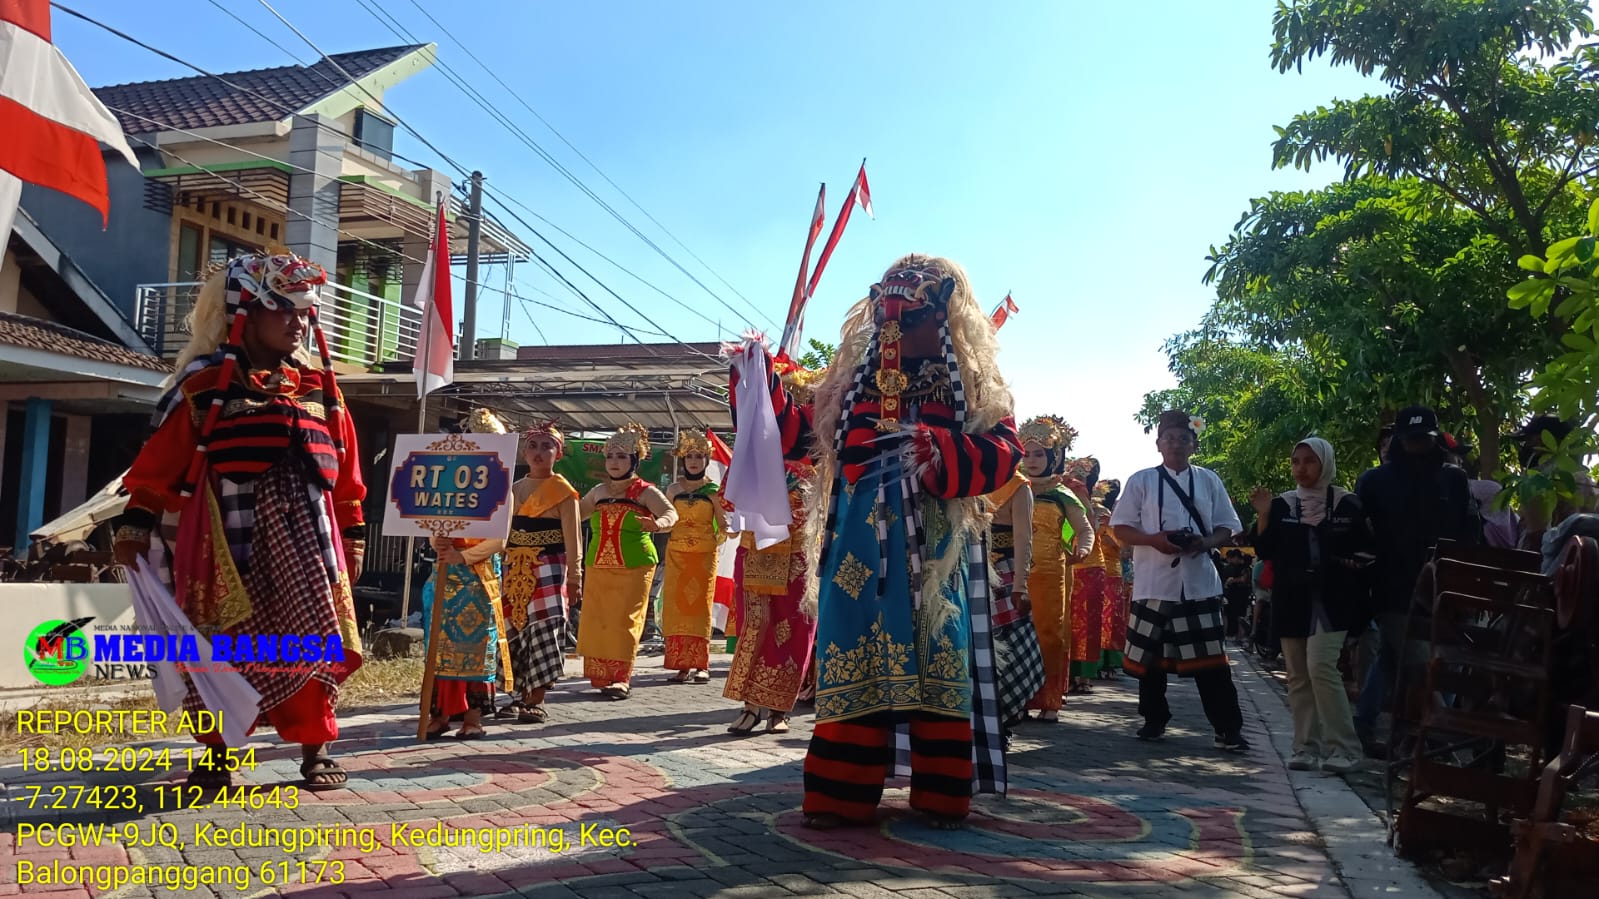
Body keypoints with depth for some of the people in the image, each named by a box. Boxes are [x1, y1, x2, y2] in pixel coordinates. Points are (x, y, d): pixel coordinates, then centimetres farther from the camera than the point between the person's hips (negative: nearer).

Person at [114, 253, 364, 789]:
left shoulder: (319, 387, 14)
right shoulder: (206, 384, 4)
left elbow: (345, 468, 14)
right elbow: (162, 459, 0)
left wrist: (352, 532, 12)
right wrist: (137, 522, -6)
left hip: (303, 533, 3)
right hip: (227, 533, -2)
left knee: (312, 640, 1)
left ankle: (315, 751, 12)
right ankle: (216, 755, 16)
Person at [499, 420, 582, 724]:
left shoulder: (562, 490, -3)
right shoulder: (514, 490, 14)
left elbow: (572, 538, -7)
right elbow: (505, 533, 18)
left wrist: (574, 578, -12)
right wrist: (504, 569, 12)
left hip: (548, 568, -6)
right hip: (516, 569, 6)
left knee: (542, 630, -9)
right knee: (517, 630, 7)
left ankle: (537, 702, -3)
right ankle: (525, 696, 19)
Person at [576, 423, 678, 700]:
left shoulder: (645, 491, -3)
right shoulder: (599, 491, 14)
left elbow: (671, 513, -19)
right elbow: (576, 512, 31)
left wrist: (659, 523, -40)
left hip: (634, 568, -5)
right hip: (598, 567, 5)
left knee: (624, 622, -9)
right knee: (596, 621, 4)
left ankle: (621, 678, -4)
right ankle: (603, 676, 15)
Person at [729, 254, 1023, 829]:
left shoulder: (975, 388, 4)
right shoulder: (853, 380, 12)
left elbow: (1001, 456, -9)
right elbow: (800, 431, 14)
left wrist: (926, 444, -22)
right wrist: (761, 382, 4)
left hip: (934, 552, -2)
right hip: (861, 549, 2)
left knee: (935, 664, 1)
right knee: (852, 665, 2)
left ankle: (942, 797, 12)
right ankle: (842, 797, 9)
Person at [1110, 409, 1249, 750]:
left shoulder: (1209, 480, 7)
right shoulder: (1142, 481, 1)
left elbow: (1227, 528, 8)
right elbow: (1121, 529, 0)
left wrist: (1205, 542, -13)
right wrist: (1154, 540, -18)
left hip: (1199, 583, 1)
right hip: (1154, 583, 0)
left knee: (1210, 659, 0)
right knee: (1150, 657, 9)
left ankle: (1228, 728, 7)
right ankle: (1154, 719, 24)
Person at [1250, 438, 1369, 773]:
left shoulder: (1347, 504, 0)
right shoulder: (1282, 505, 7)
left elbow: (1366, 549, 7)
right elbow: (1265, 551, 2)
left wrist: (1352, 564, -10)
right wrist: (1263, 515, -8)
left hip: (1330, 600, -4)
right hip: (1292, 601, 4)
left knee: (1320, 667, -17)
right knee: (1298, 676, 6)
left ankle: (1344, 749, -8)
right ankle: (1306, 748, 13)